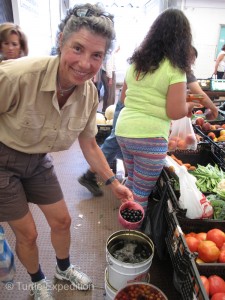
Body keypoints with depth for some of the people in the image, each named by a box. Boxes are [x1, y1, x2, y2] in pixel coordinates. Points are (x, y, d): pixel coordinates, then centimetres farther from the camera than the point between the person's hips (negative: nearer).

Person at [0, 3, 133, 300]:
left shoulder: (90, 94, -15)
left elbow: (89, 144, -3)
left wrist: (113, 182, -5)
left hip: (38, 161, 5)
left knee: (62, 221, 14)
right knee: (27, 233, 8)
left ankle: (64, 268, 48)